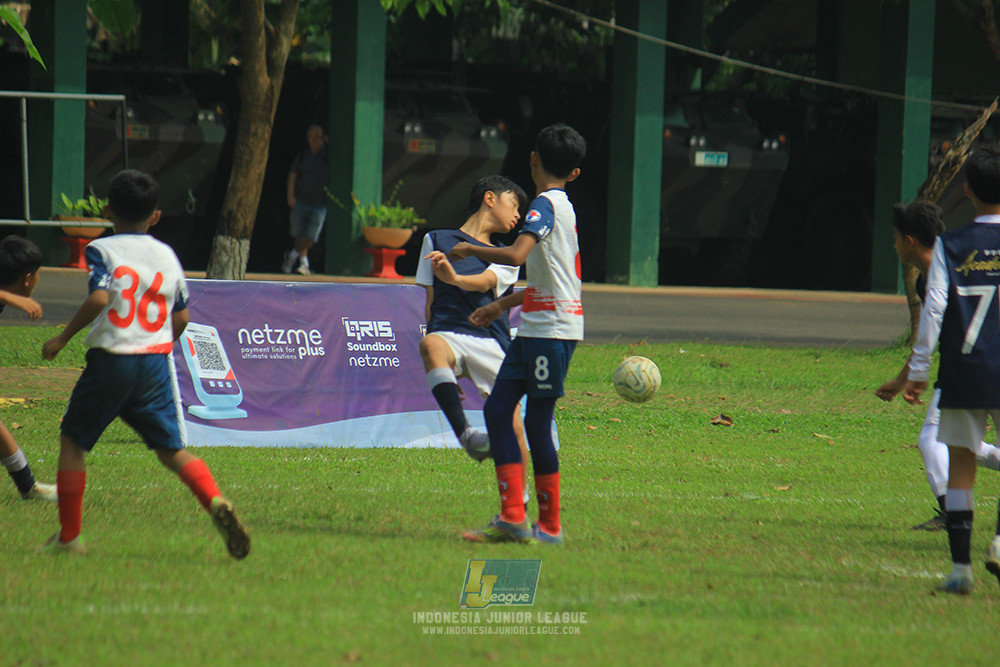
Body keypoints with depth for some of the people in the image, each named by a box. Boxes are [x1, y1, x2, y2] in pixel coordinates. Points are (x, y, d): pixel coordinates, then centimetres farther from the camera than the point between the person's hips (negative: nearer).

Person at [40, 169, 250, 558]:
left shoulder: (101, 250, -5)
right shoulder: (167, 255, 9)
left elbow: (99, 298, -21)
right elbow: (181, 318, 12)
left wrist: (62, 338, -12)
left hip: (111, 361, -4)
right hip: (156, 361, 4)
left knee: (72, 440, 13)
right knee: (171, 449, 7)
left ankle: (69, 536, 11)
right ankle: (216, 502, -20)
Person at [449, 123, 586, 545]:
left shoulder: (546, 204, -11)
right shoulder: (561, 206, 18)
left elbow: (517, 254, -28)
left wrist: (470, 250, -12)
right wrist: (503, 304, 38)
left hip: (552, 330, -9)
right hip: (534, 328, 9)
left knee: (537, 423, -4)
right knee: (497, 410, 3)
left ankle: (549, 526, 3)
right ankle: (512, 517, 0)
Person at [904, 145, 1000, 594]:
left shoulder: (950, 246, 1)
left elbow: (933, 309, -3)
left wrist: (918, 370, 2)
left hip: (961, 372, 1)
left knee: (960, 465, 6)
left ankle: (960, 565, 1)